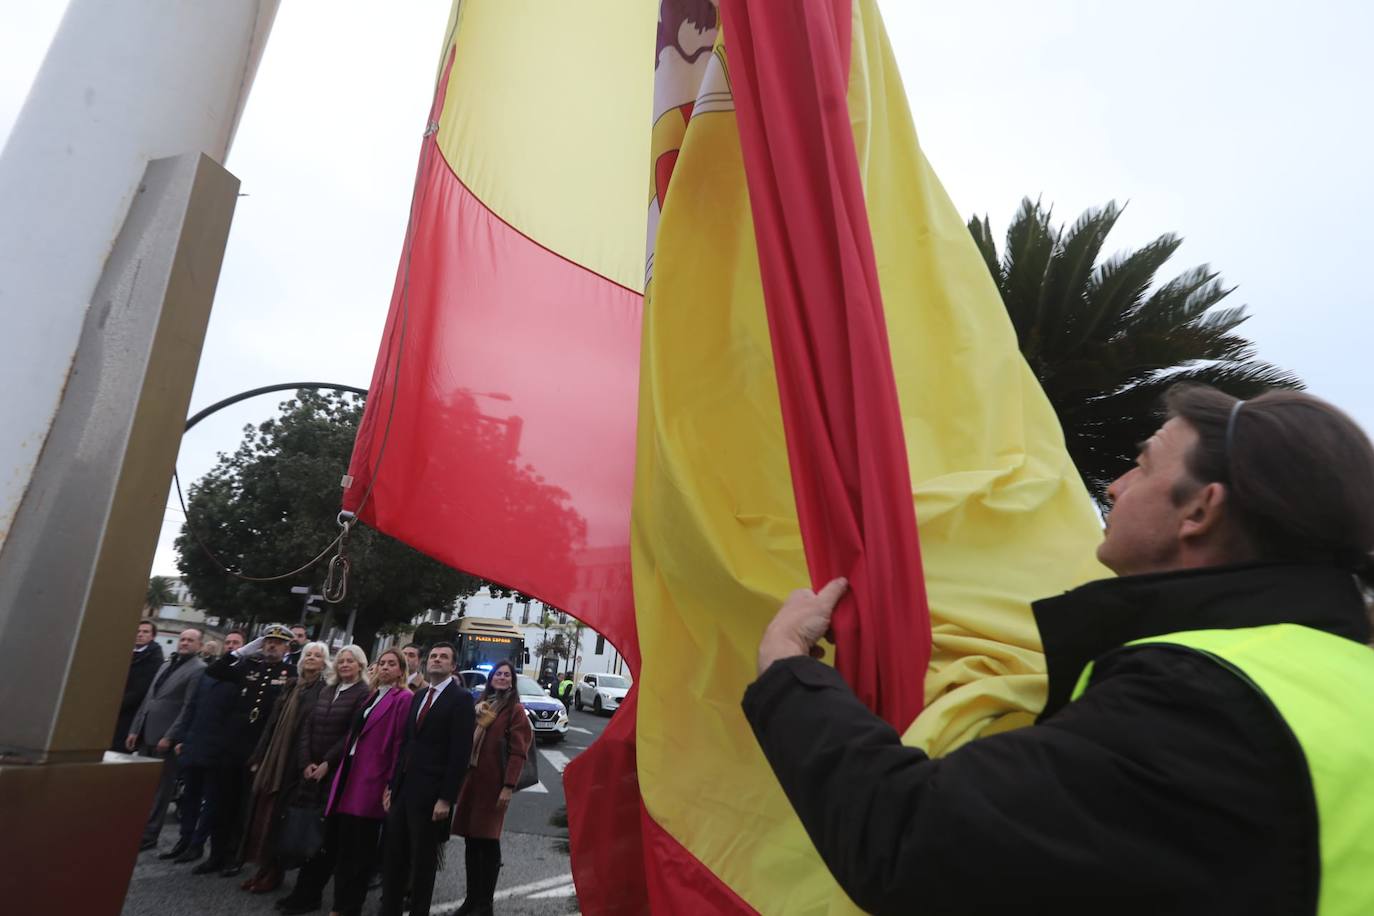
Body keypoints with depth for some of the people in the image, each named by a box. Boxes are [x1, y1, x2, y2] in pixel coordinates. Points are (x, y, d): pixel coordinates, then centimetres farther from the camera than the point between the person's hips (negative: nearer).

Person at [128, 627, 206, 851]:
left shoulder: (199, 670, -9)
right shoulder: (166, 664, 17)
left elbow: (189, 708, -14)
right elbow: (148, 699, 18)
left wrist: (169, 737, -17)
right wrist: (135, 729, 11)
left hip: (166, 739, -7)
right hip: (147, 735, 7)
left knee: (159, 790, 1)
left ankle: (147, 837, 10)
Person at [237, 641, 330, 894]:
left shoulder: (325, 690, -8)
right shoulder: (291, 687, 11)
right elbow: (272, 723, 13)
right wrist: (258, 757, 9)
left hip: (294, 764, -6)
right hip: (272, 761, 6)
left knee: (277, 818, 1)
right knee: (262, 815, 11)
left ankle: (273, 874, 17)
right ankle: (264, 869, 25)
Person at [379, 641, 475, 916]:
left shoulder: (461, 698, -10)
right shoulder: (418, 696, 13)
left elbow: (460, 752, -14)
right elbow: (405, 744, 16)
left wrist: (446, 798, -17)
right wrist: (392, 786, 11)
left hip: (430, 793, -6)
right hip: (404, 788, 7)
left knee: (423, 861, 7)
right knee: (393, 857, 13)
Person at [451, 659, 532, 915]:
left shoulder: (515, 710, -6)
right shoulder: (481, 705, 16)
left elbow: (518, 753, -12)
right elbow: (467, 742, 18)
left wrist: (508, 786, -20)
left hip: (493, 782, -6)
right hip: (471, 778, 6)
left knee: (488, 841, 0)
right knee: (471, 840, 10)